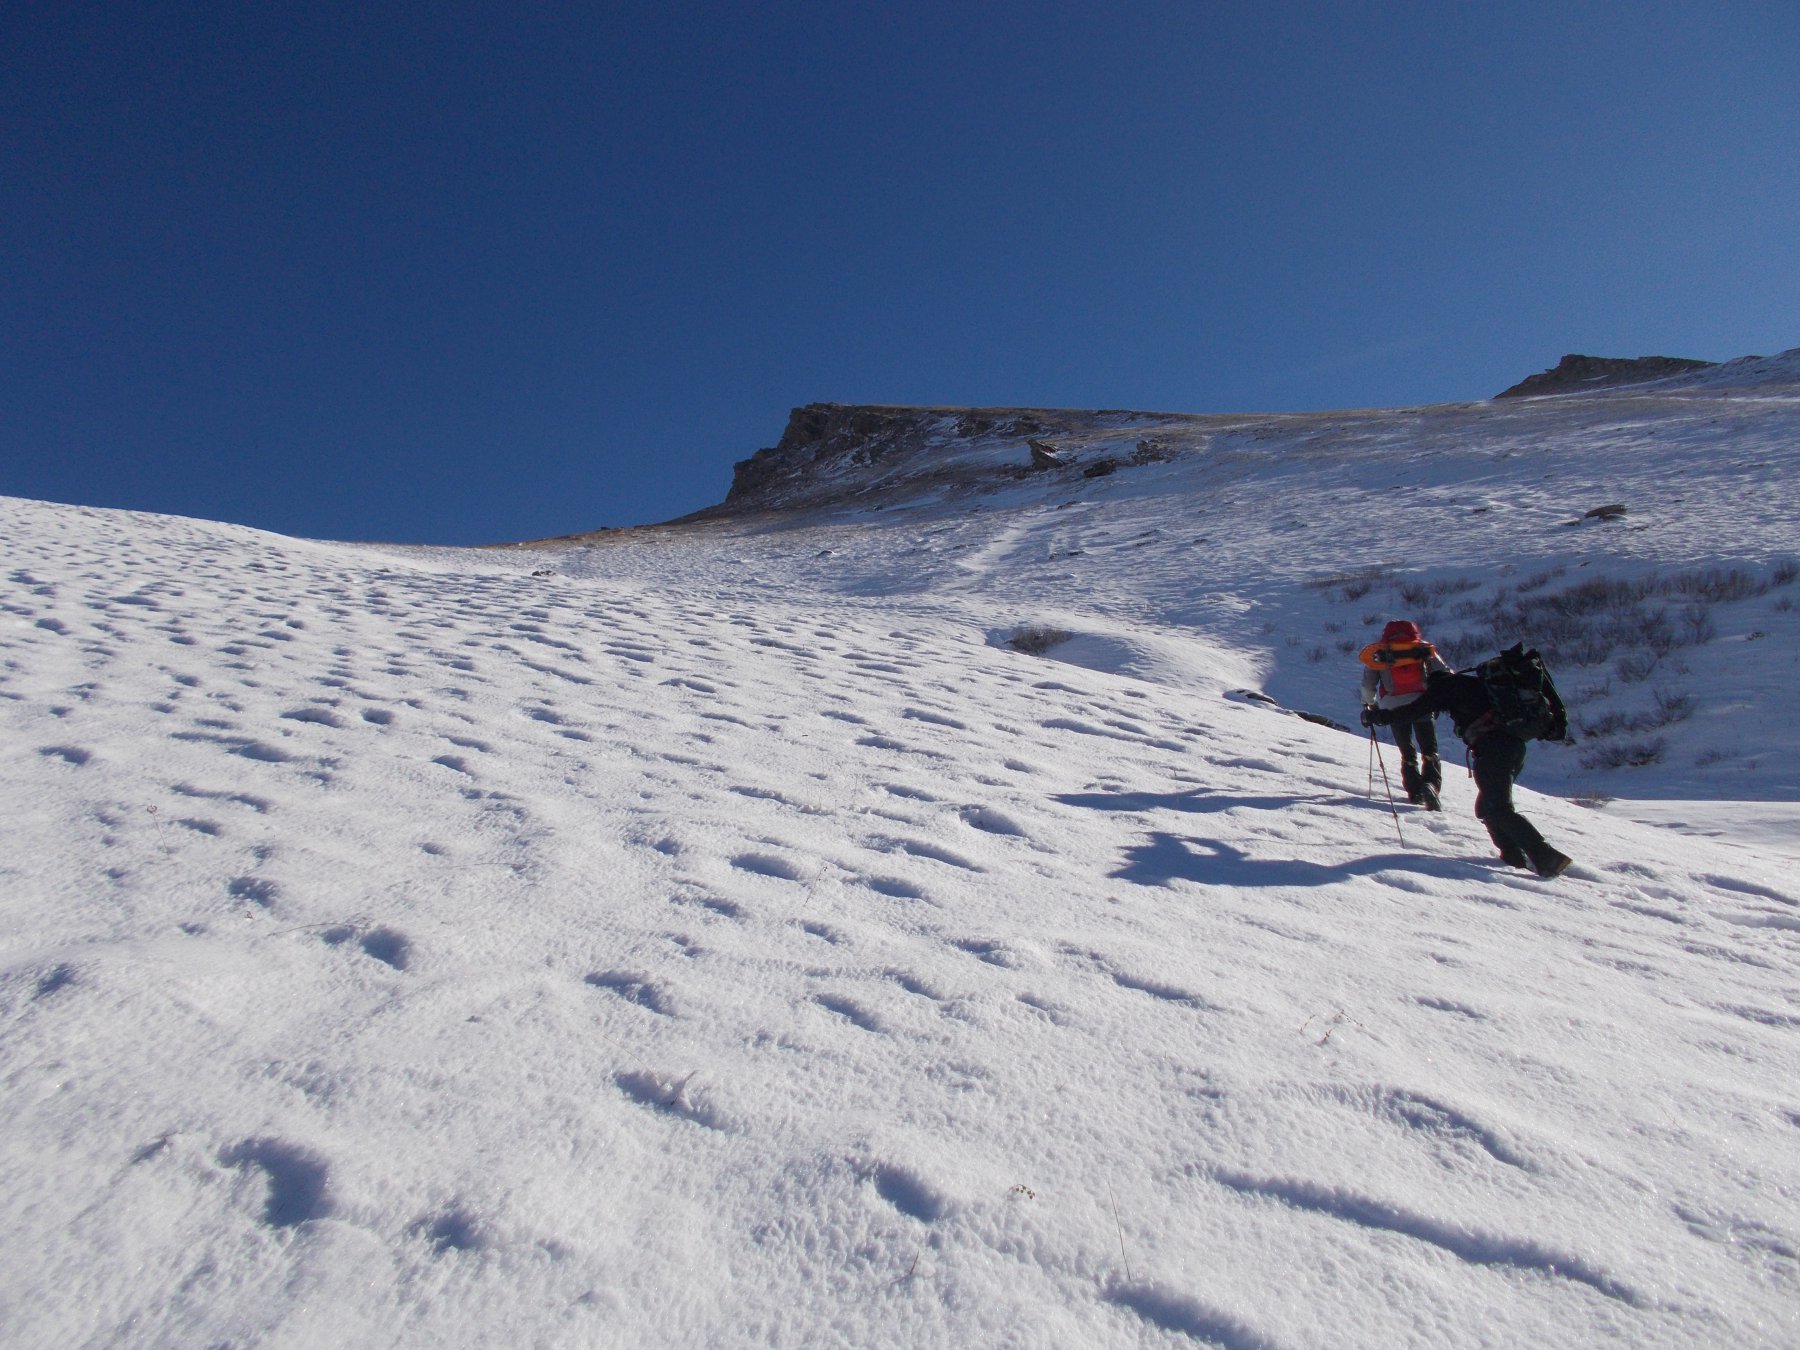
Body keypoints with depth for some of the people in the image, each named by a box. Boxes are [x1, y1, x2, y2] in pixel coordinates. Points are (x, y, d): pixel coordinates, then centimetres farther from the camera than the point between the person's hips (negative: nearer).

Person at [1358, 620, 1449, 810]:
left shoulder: (1378, 652, 16)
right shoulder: (1423, 648, 15)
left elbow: (1368, 684, 13)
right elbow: (1444, 672, 4)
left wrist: (1369, 704, 26)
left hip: (1393, 705, 1)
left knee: (1406, 751, 12)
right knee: (1430, 750, 2)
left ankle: (1415, 791, 6)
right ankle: (1431, 784, -20)